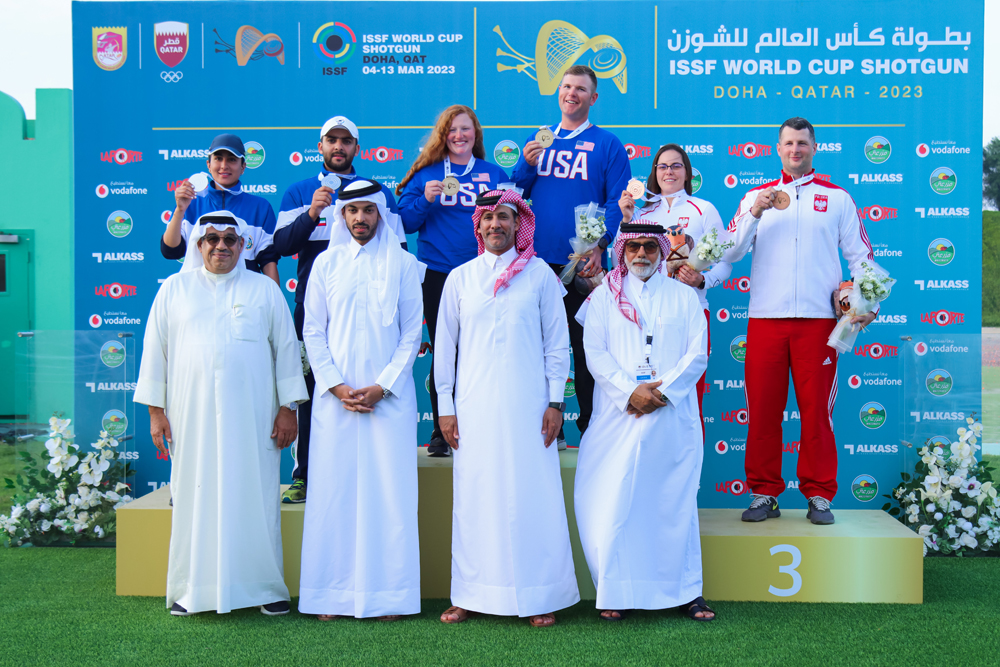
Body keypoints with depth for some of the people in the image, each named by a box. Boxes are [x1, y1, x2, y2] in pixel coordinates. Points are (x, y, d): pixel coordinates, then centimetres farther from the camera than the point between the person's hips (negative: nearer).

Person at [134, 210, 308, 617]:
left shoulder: (265, 290, 10)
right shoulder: (174, 289, 11)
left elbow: (286, 349, 8)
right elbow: (155, 350, 10)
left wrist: (288, 408, 3)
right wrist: (156, 410, 4)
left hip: (251, 415, 0)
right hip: (192, 417, 1)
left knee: (255, 497, 1)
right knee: (195, 496, 3)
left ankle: (266, 587, 10)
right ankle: (190, 590, 13)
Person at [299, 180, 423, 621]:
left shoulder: (403, 264, 6)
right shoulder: (326, 262, 9)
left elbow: (412, 332, 3)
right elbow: (312, 331, 7)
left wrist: (382, 386, -7)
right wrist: (337, 387, -4)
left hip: (389, 398, -1)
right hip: (335, 397, 1)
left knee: (389, 492, -1)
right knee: (334, 491, 1)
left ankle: (388, 594, 6)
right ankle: (333, 594, 9)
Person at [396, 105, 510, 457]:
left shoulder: (494, 174, 13)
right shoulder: (425, 173, 10)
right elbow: (405, 223, 7)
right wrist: (425, 200, -9)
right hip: (437, 274, 0)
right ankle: (441, 431, 11)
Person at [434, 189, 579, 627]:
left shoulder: (540, 274, 5)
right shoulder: (460, 278, 9)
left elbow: (557, 341, 6)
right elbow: (444, 345, 11)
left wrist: (555, 401, 0)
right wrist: (444, 406, 7)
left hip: (528, 405, -1)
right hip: (475, 406, 2)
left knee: (533, 494, -1)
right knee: (475, 496, 3)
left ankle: (540, 597, 9)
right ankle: (471, 595, 13)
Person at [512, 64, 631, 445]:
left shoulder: (607, 145, 5)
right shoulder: (538, 140, 16)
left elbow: (618, 202, -3)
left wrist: (600, 245, -15)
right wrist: (526, 165, -5)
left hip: (583, 264, -3)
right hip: (538, 261, 3)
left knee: (586, 347, 1)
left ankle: (590, 429, 11)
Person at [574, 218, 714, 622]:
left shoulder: (683, 296, 13)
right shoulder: (605, 296, 11)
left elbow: (698, 355, 4)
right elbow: (595, 353, 1)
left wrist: (662, 392, -10)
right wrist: (630, 391, -12)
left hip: (672, 418, 1)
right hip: (619, 417, 0)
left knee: (676, 502, 3)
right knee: (614, 502, -3)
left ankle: (686, 591, 12)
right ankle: (616, 592, 6)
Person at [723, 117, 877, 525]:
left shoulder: (837, 198, 13)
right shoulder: (756, 196, 15)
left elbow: (861, 256, 12)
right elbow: (729, 253, 5)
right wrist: (755, 213, -8)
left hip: (818, 318, -1)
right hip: (765, 317, 1)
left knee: (816, 408, 0)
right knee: (763, 408, 1)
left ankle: (819, 496, 10)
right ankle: (764, 494, 10)